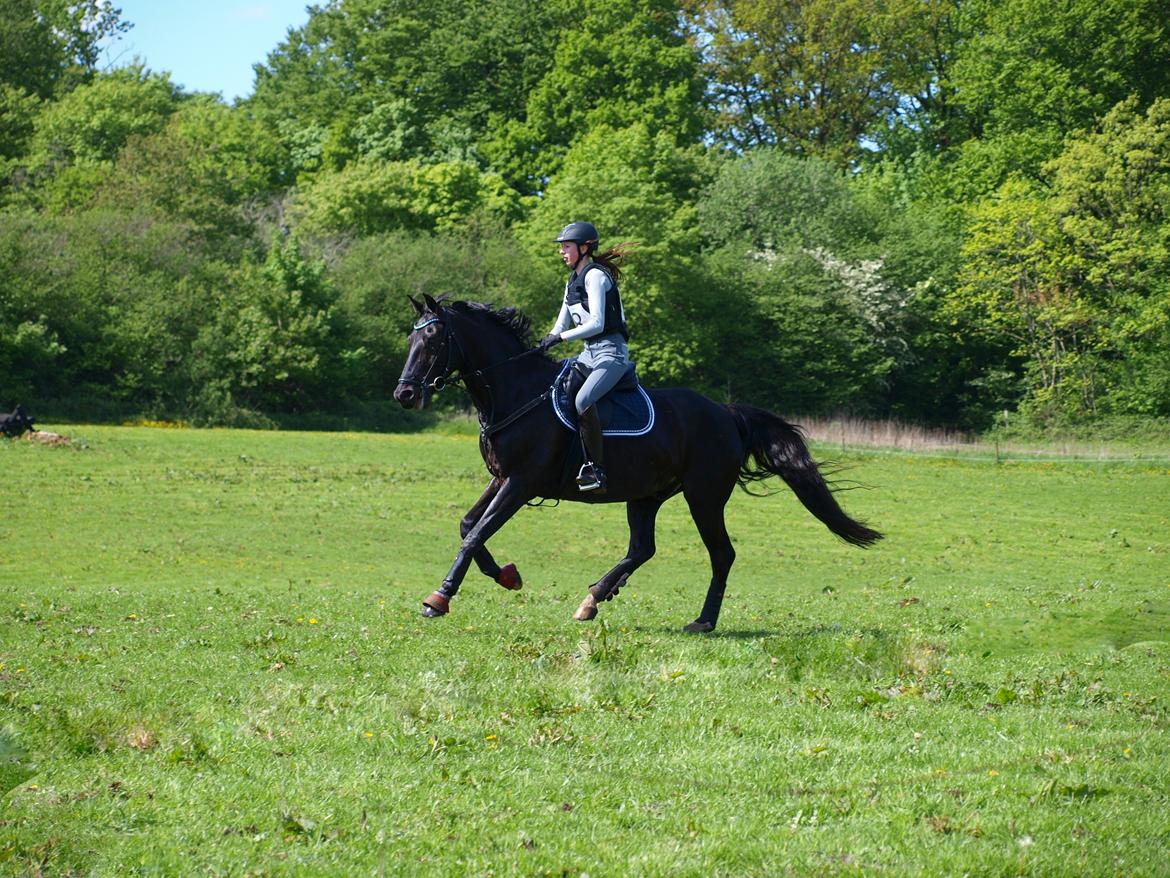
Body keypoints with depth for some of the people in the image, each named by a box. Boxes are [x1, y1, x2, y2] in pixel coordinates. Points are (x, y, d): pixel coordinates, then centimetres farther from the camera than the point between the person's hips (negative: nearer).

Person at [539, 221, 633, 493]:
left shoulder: (595, 276, -12)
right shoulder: (573, 282, 17)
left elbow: (596, 324, -21)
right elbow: (561, 325, 18)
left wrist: (560, 337, -23)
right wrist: (544, 346, 1)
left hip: (611, 352, -10)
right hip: (589, 353, 10)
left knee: (583, 400, -32)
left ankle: (596, 469, -31)